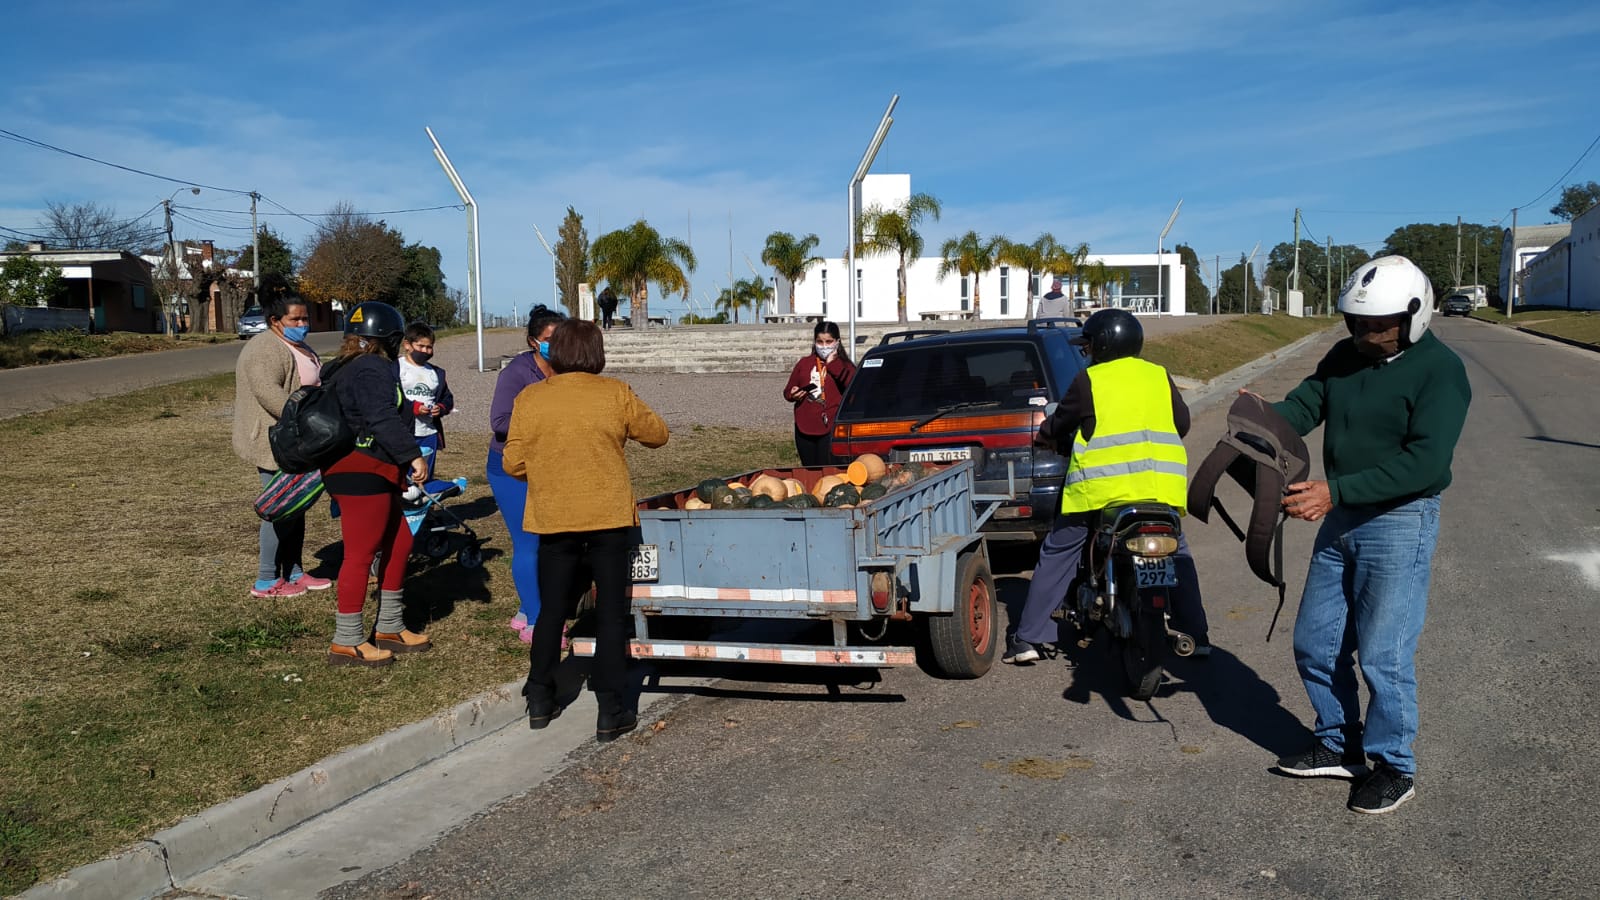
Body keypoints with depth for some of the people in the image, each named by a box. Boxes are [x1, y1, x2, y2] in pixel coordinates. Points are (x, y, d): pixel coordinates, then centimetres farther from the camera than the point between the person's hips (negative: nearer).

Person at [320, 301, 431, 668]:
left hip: (374, 474, 11)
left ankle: (389, 628, 24)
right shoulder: (373, 369, -14)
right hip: (362, 473, -11)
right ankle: (346, 642, 2)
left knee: (399, 543, 16)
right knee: (361, 554, -5)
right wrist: (413, 455, -23)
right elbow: (383, 420, -25)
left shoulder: (345, 369, 19)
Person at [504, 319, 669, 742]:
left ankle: (540, 700, 24)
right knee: (611, 611, 6)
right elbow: (657, 433, 4)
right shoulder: (616, 395, -7)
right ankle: (610, 710, 6)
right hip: (609, 518, -2)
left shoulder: (529, 399, -4)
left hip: (553, 520, 2)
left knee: (551, 608, 16)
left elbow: (514, 464, -2)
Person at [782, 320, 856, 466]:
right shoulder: (804, 363, 15)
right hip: (804, 428, 4)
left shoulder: (844, 365, 6)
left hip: (831, 428, -4)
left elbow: (852, 385, -15)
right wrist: (793, 395, -2)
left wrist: (833, 364, -13)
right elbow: (788, 391, 21)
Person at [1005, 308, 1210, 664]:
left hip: (1102, 483, -3)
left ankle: (1028, 637, 2)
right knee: (1177, 555, 22)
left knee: (1057, 554, 6)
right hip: (1162, 483, 4)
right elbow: (1182, 423, 21)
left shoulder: (1089, 380, 2)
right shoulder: (1159, 376, 13)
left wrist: (1044, 435, 33)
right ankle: (1197, 637, 17)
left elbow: (1056, 427, 11)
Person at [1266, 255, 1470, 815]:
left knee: (1383, 653, -4)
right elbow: (1303, 406, 2)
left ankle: (1394, 767, 14)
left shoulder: (1439, 371, -15)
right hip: (1341, 518, 7)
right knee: (1315, 644, 12)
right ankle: (1339, 747, 28)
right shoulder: (1344, 358, 7)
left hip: (1400, 523, -7)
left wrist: (1335, 491, -30)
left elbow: (1424, 462, -24)